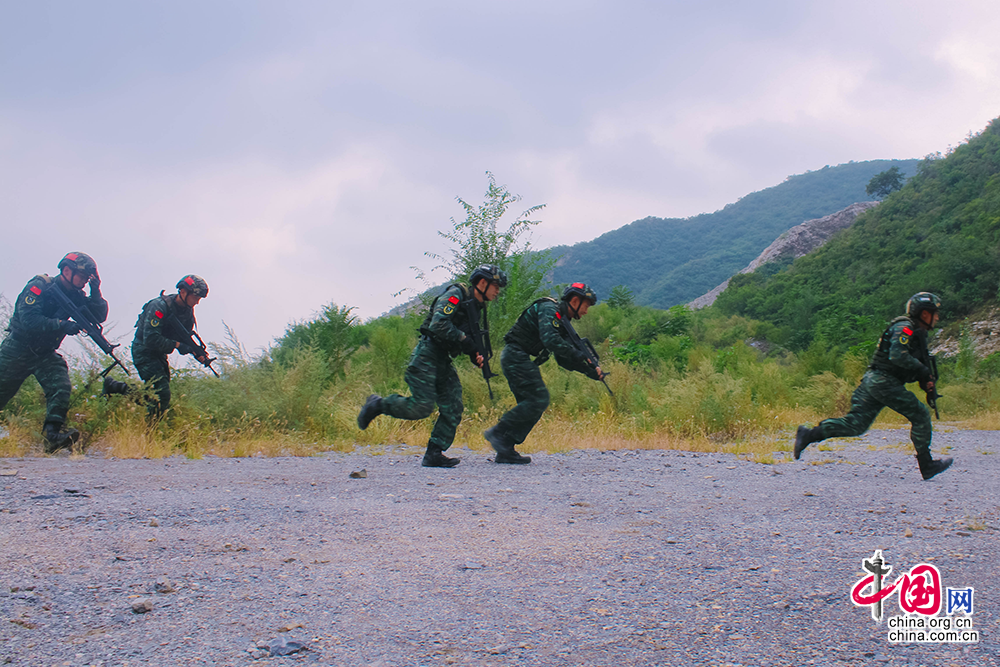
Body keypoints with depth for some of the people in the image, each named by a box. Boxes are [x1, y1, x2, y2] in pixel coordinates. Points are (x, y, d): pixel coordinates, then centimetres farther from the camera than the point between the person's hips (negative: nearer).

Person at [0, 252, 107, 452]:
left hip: (45, 353, 5)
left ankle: (53, 433, -27)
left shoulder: (75, 295, 2)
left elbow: (99, 316, -1)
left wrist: (96, 293, -15)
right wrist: (62, 325, -34)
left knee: (61, 387, -19)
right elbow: (28, 320, -27)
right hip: (17, 350, -4)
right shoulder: (38, 286, -17)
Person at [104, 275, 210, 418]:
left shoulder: (188, 311, -1)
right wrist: (176, 344, -28)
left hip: (160, 353, 9)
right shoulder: (160, 306, -25)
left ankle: (113, 386, 25)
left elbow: (185, 339, 6)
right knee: (162, 393, -19)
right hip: (144, 351, -9)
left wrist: (196, 352, -13)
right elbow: (150, 339, -30)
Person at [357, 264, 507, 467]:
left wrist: (476, 356, 2)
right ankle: (377, 405, 7)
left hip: (444, 360, 9)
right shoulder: (456, 294, -10)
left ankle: (433, 454, 1)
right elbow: (438, 324, -23)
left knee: (453, 408, -2)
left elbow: (470, 340, 23)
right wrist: (466, 341, -20)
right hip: (427, 355, -9)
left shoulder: (477, 308, 17)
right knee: (421, 407, -14)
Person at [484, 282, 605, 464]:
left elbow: (564, 359, 17)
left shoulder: (563, 322, 18)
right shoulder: (549, 309, -12)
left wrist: (590, 371, 5)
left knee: (531, 404, 6)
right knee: (539, 399, -14)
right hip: (515, 355, -10)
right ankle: (497, 432, -11)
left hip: (520, 359, 10)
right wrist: (579, 355, -25)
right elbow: (549, 339, -29)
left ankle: (505, 450, 5)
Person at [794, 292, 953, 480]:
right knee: (920, 416, -1)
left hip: (872, 381, 10)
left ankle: (809, 435, -3)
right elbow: (897, 355, -24)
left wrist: (925, 381, 10)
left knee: (855, 424, 4)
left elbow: (914, 364, 27)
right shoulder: (904, 328, -10)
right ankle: (927, 466, 5)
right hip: (884, 382, -10)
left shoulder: (917, 333, 23)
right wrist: (925, 372, -18)